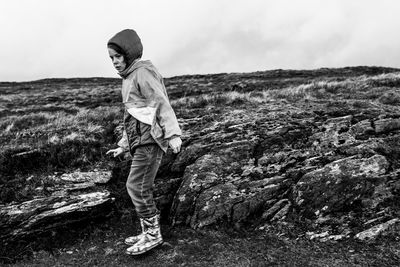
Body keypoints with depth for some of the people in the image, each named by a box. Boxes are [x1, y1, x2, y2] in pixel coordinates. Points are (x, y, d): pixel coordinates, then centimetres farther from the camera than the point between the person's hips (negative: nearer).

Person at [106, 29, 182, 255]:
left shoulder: (143, 72, -7)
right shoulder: (130, 78, 22)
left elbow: (162, 104, -17)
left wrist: (173, 134, -26)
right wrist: (122, 146, 25)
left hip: (150, 139, -9)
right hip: (140, 141, 9)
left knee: (137, 186, -8)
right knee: (143, 189, 11)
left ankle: (153, 234, 5)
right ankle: (149, 233, 21)